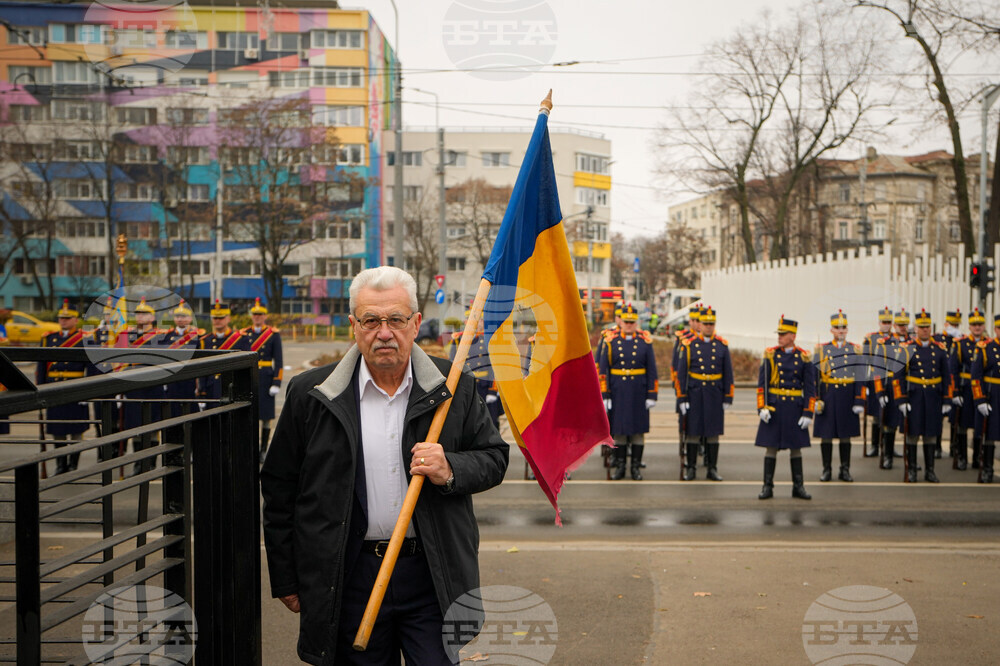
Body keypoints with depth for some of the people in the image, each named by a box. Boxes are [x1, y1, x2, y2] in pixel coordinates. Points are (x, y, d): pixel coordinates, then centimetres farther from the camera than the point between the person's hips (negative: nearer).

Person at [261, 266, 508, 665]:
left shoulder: (453, 388, 1)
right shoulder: (310, 395, -1)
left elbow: (494, 458, 9)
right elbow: (279, 490, 4)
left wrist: (451, 470, -14)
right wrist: (286, 580, 5)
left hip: (432, 576, 0)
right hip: (350, 578, 0)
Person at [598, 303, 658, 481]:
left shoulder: (645, 342, 2)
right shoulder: (611, 341, 1)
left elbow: (652, 371, 3)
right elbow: (602, 370, 1)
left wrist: (652, 396, -2)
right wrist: (604, 395, -5)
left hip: (638, 393, 0)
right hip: (617, 392, 0)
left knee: (638, 429, 3)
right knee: (618, 429, 4)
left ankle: (636, 467, 12)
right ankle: (619, 466, 14)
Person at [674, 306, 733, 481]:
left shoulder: (722, 345, 4)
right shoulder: (689, 345, -2)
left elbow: (728, 374, 7)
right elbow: (681, 373, -1)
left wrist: (728, 398, 4)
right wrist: (681, 399, -5)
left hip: (715, 395, 2)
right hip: (694, 394, -2)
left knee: (713, 433, 5)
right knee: (693, 433, 2)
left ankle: (712, 469, 14)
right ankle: (690, 468, 13)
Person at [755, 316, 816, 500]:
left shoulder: (803, 357, 1)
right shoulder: (771, 355, 1)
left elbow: (810, 388, 1)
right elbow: (762, 383, 0)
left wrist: (808, 413, -4)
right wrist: (762, 407, -9)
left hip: (795, 407, 1)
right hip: (773, 406, 0)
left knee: (796, 447, 7)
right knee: (771, 446, 1)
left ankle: (798, 486, 16)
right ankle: (768, 486, 7)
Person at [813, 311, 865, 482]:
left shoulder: (855, 350, 5)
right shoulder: (821, 350, 2)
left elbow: (860, 377, 3)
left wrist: (859, 402, -3)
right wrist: (816, 400, -6)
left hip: (847, 397, 1)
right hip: (828, 396, -1)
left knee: (846, 435, 6)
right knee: (826, 435, 3)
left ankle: (845, 470, 15)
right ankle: (827, 470, 13)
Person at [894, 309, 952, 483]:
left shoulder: (940, 349, 5)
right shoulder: (907, 349, -3)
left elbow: (947, 376, 9)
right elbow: (898, 376, -3)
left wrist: (947, 401, 4)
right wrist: (901, 401, -9)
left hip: (934, 397, 2)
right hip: (914, 396, -2)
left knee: (931, 433, 8)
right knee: (912, 433, 2)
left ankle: (929, 470, 17)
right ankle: (911, 471, 11)